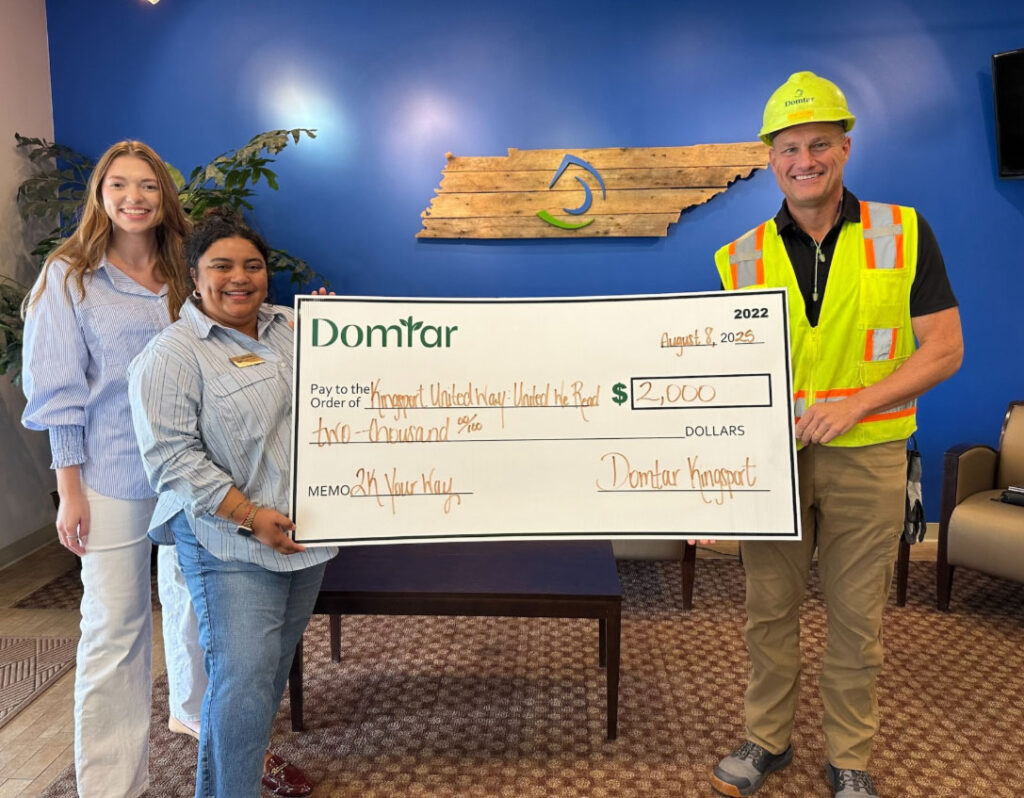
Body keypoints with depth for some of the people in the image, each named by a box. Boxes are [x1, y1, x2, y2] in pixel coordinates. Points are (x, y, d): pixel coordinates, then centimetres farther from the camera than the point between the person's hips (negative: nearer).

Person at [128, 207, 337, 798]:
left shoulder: (291, 327, 9)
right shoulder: (173, 355, -9)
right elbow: (173, 456, -15)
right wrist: (251, 516, -19)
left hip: (309, 531, 7)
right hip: (233, 544, -6)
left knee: (277, 663, 18)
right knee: (243, 679, -6)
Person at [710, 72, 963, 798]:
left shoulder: (904, 234, -3)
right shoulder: (744, 257, 2)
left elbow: (944, 349, -4)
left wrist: (855, 403, -18)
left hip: (865, 458, -1)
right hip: (772, 458, 2)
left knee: (857, 617, 10)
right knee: (770, 608, 11)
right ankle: (768, 739, 32)